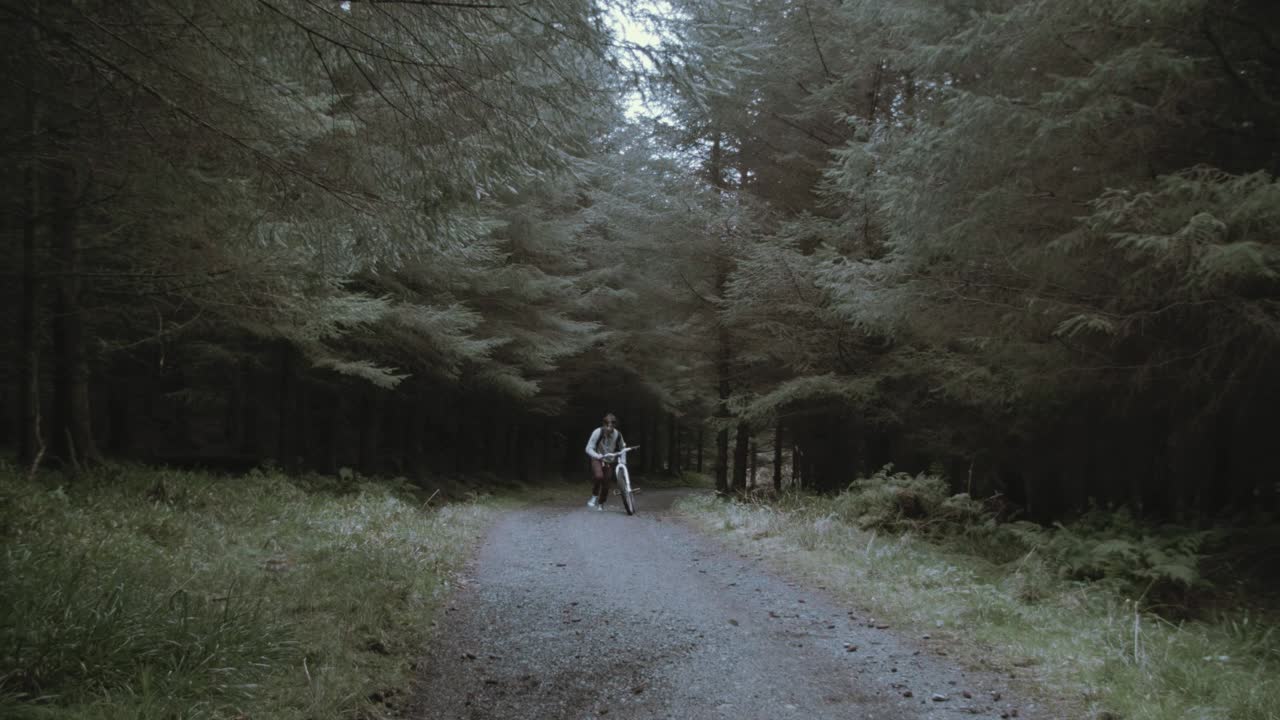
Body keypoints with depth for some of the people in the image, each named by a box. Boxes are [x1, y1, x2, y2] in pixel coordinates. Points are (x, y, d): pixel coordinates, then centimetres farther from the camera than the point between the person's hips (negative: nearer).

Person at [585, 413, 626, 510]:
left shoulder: (617, 434, -13)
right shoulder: (598, 432, -22)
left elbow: (622, 447, 7)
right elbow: (589, 448, -24)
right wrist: (598, 456, -39)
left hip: (610, 461, 3)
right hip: (597, 459, -3)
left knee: (607, 484, 2)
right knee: (599, 476, -32)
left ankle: (600, 504, 26)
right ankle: (594, 496, -10)